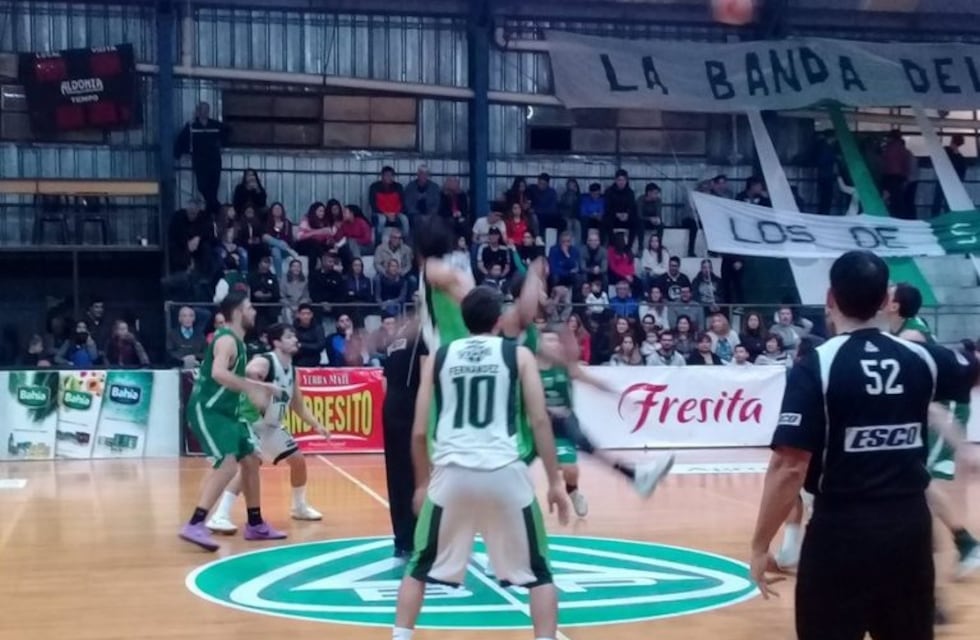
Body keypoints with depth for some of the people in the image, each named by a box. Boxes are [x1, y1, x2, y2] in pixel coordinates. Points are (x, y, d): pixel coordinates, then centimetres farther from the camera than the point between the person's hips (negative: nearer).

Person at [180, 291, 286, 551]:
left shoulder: (236, 340, 16)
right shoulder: (227, 340, -15)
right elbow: (218, 373, -34)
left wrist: (262, 386, 24)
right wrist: (252, 389, -31)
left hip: (224, 411, 11)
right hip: (206, 410, -11)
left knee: (250, 460, 13)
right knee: (227, 464, -23)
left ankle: (255, 525, 23)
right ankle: (195, 526, -25)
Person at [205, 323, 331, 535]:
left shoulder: (291, 370, 5)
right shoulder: (265, 362, -22)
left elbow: (299, 406, 15)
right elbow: (248, 373, -45)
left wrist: (317, 426, 8)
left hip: (272, 425, 9)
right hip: (249, 421, -9)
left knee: (298, 460, 12)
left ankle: (300, 507, 34)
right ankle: (219, 516, -28)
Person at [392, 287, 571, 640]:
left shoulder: (438, 357, 14)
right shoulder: (519, 355, 10)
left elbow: (420, 432, 12)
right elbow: (540, 421, 2)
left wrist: (422, 483, 24)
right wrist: (555, 482, 7)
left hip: (452, 473, 1)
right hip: (505, 473, -1)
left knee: (420, 568, 20)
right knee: (538, 573, 14)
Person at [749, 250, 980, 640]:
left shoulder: (815, 368, -12)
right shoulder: (920, 358, 2)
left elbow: (790, 468, -17)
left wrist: (760, 545, -9)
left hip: (841, 530, -4)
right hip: (910, 524, 5)